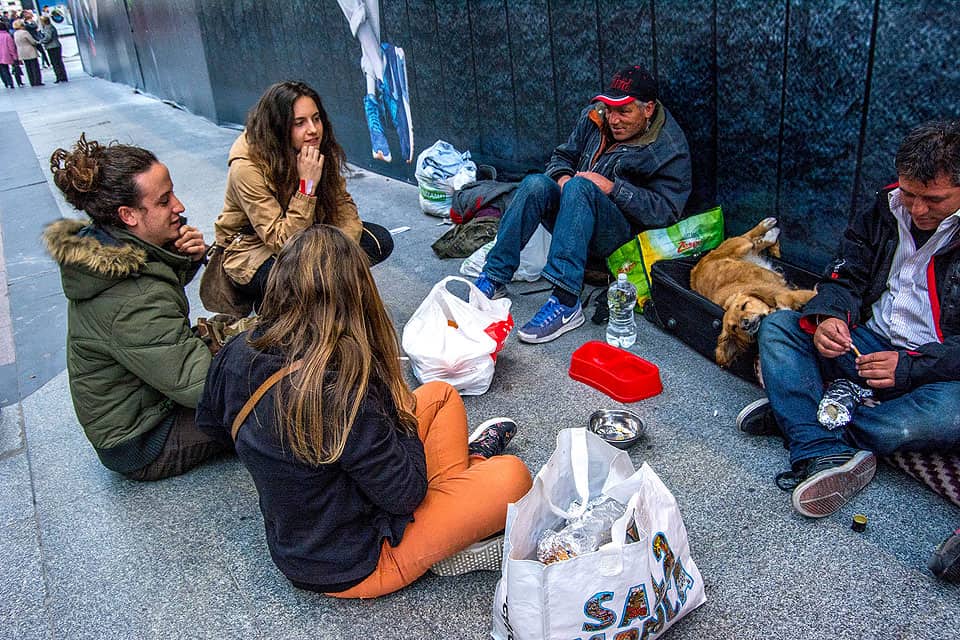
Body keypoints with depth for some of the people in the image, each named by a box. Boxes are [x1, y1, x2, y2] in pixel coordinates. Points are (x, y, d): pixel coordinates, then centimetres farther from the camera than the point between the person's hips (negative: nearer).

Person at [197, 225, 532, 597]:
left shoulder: (238, 353, -12)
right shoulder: (341, 395, -35)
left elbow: (208, 420, 11)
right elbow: (406, 496, -22)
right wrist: (400, 415, -8)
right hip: (348, 571, -7)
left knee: (440, 394, 9)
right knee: (511, 475, -8)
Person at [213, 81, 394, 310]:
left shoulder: (321, 150, -12)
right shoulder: (247, 168, -29)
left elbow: (342, 203, -2)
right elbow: (282, 243, -30)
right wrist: (307, 184, -38)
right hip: (252, 250, -5)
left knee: (381, 241, -11)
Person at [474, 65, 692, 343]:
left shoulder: (670, 148, -7)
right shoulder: (595, 117, 8)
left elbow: (667, 211, -13)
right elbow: (562, 156, 17)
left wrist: (613, 188, -21)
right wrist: (562, 177, -8)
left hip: (621, 234, -5)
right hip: (573, 217, 5)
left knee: (580, 186, -34)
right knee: (536, 183, -24)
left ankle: (565, 303, -43)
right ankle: (494, 279, -26)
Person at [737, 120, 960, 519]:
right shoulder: (884, 212, 5)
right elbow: (844, 279, 3)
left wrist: (909, 365, -25)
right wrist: (826, 318, -19)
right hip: (868, 347, 5)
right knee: (778, 325, -15)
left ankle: (792, 415, -24)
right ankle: (824, 454, -33)